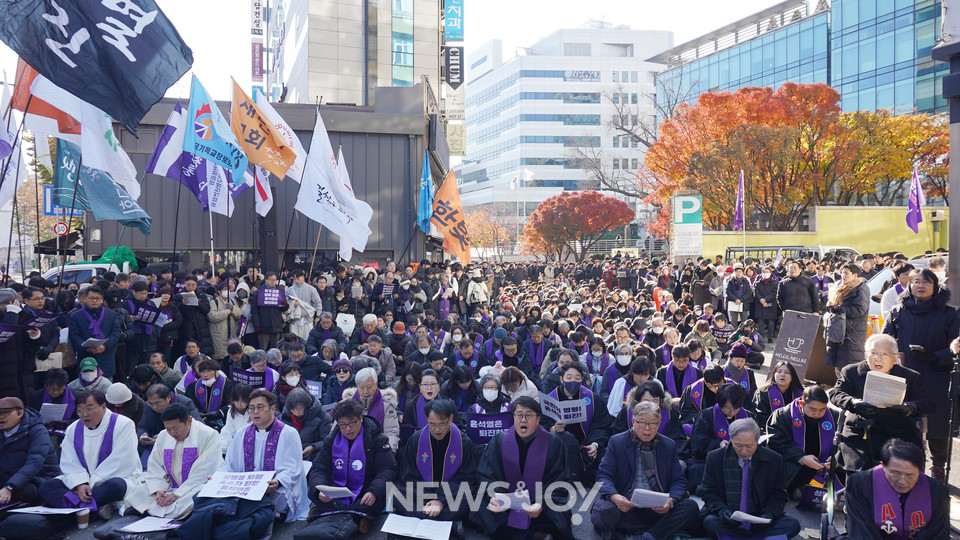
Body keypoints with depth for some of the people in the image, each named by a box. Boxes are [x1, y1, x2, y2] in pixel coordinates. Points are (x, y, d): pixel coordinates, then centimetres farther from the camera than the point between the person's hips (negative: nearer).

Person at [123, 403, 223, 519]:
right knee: (134, 491, -9)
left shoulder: (209, 435, -11)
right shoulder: (163, 436, 8)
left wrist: (177, 495, -22)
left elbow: (203, 474, -17)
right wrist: (158, 491, -12)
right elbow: (155, 469, 9)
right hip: (170, 488, 5)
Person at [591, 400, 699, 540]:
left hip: (658, 510, 3)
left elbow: (679, 480, 11)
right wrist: (614, 496, -21)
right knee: (605, 510, -34)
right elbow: (604, 475, 1)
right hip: (625, 507, -3)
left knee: (691, 507, -23)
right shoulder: (617, 442, 6)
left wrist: (671, 501, -12)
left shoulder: (669, 446, 13)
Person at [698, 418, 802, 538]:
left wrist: (768, 514, -13)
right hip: (728, 521, -1)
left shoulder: (774, 460, 2)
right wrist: (722, 510, -18)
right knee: (710, 523, -34)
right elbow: (708, 492, 3)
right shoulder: (715, 458, 0)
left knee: (793, 525, -24)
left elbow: (778, 495, 8)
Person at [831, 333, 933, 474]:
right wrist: (853, 403, -23)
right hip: (859, 434, -1)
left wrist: (911, 407, -20)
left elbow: (928, 402, 3)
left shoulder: (910, 377, 12)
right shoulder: (851, 372, 11)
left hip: (899, 433, 1)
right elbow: (836, 394, 0)